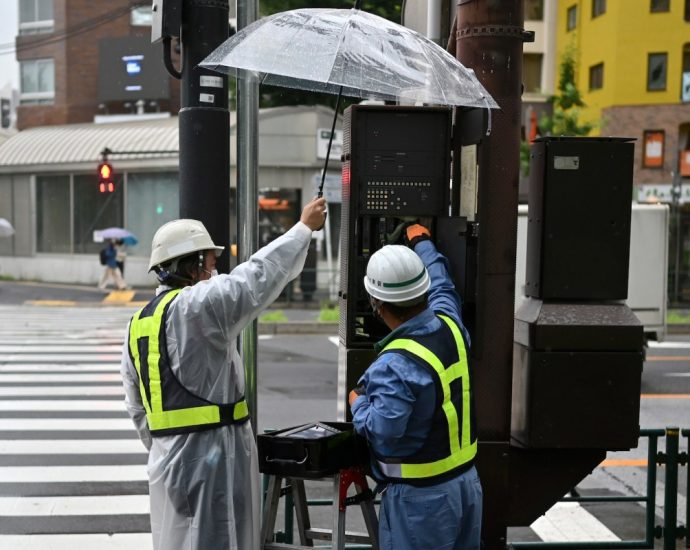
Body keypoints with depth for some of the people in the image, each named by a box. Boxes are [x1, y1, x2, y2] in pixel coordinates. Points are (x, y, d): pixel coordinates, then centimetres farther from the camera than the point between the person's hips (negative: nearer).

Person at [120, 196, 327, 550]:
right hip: (211, 457, -8)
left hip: (166, 460, 8)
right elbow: (259, 274, -11)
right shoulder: (198, 305, -14)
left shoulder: (137, 324, 11)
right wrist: (304, 227, 0)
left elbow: (138, 408, 16)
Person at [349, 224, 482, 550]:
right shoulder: (450, 325, -3)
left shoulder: (395, 364, -26)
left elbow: (382, 432, -29)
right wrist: (421, 241, 34)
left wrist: (357, 403, -9)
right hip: (467, 481, 8)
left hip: (421, 497, -8)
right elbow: (441, 285, 18)